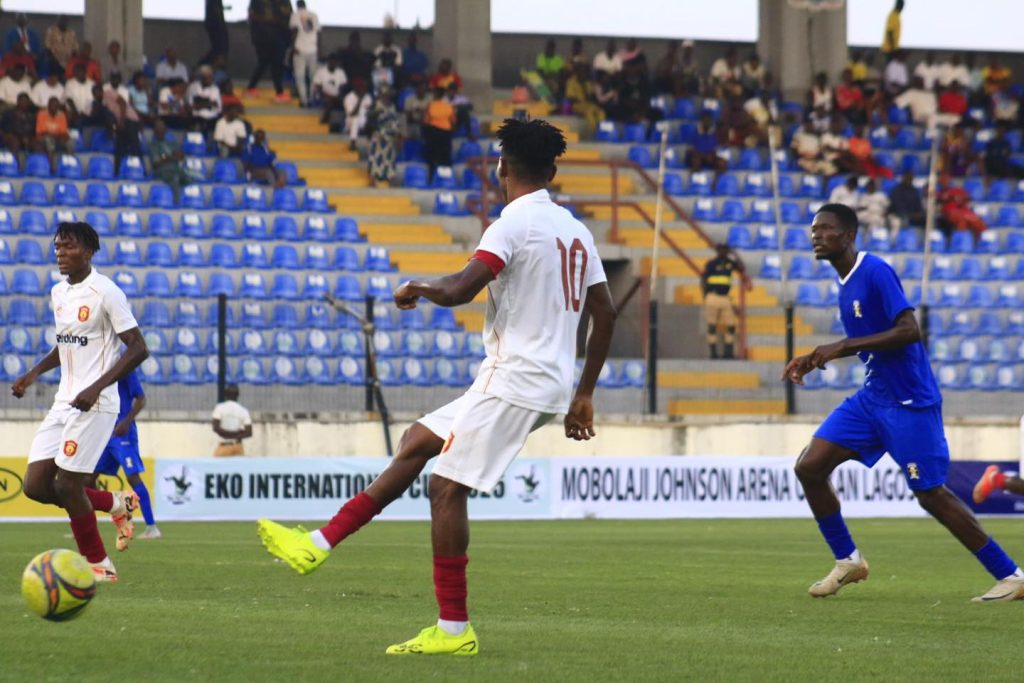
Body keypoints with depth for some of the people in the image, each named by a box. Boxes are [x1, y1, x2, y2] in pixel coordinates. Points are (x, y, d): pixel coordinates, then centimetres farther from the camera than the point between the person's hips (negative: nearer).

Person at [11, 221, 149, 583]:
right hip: (64, 403, 8)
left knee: (67, 485, -10)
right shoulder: (58, 292, 13)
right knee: (35, 485, 1)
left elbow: (138, 348, -14)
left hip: (95, 404, -8)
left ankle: (99, 565, 7)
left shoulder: (105, 292, -12)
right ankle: (117, 504, 21)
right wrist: (34, 373, 14)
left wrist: (96, 387, -22)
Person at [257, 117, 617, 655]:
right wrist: (583, 396, 22)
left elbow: (460, 289, -24)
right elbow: (605, 313, 16)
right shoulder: (576, 231, 14)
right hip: (551, 383, 9)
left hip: (515, 380, -9)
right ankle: (319, 544, 14)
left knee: (447, 486, -6)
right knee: (417, 442, 14)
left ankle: (454, 630, -6)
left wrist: (419, 288, -2)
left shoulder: (514, 224, -12)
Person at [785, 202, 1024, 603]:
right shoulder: (845, 282, 11)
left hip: (910, 403, -9)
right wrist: (815, 359, 13)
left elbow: (909, 331, -25)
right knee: (809, 467, -1)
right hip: (872, 399, 9)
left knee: (931, 494, -7)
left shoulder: (875, 272, -17)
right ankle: (847, 562, 14)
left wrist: (844, 347, -25)